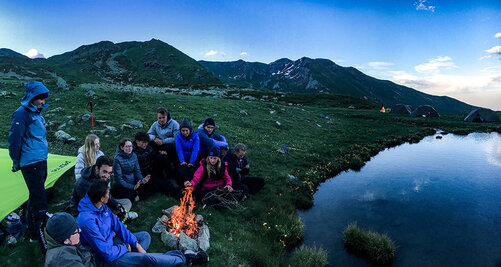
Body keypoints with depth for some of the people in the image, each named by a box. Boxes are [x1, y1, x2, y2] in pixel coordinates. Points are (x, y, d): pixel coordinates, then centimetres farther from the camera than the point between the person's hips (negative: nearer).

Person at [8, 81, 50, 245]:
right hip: (31, 163, -9)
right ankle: (42, 240, -2)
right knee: (39, 201, -9)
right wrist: (16, 163, -7)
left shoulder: (37, 113, 14)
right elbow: (14, 139, -12)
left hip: (41, 161, 9)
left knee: (35, 197, 20)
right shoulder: (22, 113, -13)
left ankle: (32, 230, 36)